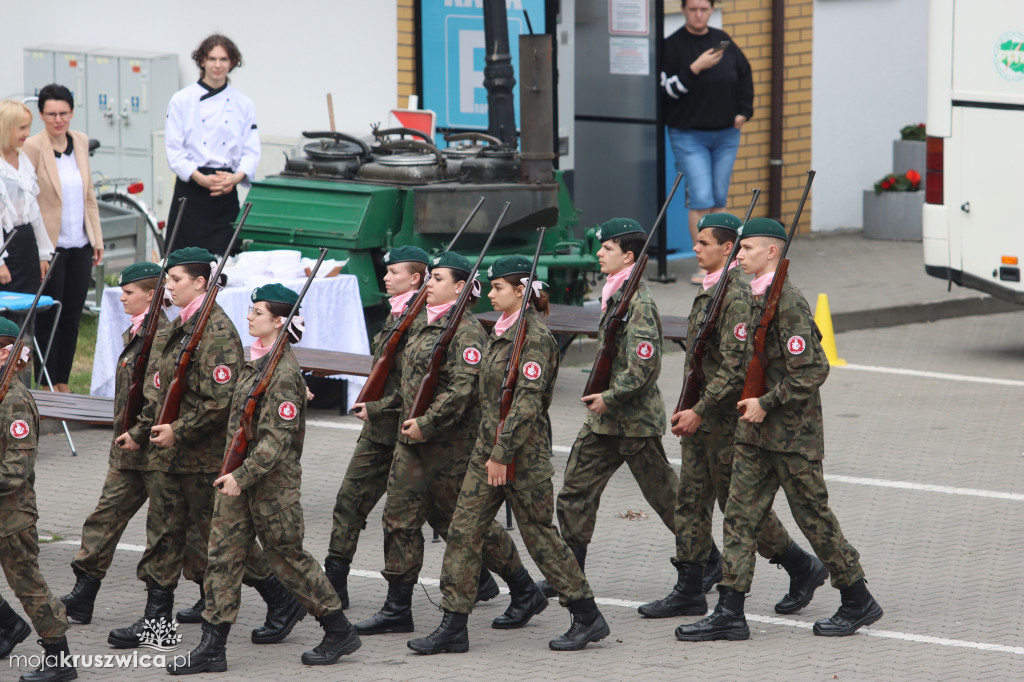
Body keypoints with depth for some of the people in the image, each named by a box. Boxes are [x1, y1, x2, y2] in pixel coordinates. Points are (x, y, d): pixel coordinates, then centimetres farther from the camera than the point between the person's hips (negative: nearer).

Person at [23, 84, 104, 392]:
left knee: (72, 318, 9)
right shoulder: (33, 147, -12)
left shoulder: (81, 142, 7)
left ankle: (63, 383, 18)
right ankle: (48, 387, 10)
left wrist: (97, 239, 13)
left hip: (80, 247, 5)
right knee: (48, 318, 1)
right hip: (50, 248, -5)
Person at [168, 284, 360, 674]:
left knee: (288, 558, 2)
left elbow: (278, 438, -23)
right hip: (241, 478, 9)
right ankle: (212, 648, 6)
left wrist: (243, 476, -25)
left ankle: (340, 632, 18)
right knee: (222, 556, 4)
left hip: (273, 482, -9)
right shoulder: (258, 361, 10)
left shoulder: (284, 373, -18)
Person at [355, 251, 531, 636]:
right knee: (400, 518, 4)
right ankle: (397, 609, 8)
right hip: (413, 440, 9)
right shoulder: (427, 327, 15)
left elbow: (463, 389, -23)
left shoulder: (466, 332, -14)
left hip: (449, 445, -9)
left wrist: (427, 424, -23)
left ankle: (523, 589, 18)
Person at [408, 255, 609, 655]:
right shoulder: (503, 331, 13)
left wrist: (503, 453, -21)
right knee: (463, 529, 2)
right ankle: (453, 626, 3)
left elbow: (528, 400, -20)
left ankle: (588, 617, 13)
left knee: (538, 533, 0)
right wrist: (490, 449, 17)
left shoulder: (535, 335, -14)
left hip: (523, 451, -9)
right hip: (489, 446, 9)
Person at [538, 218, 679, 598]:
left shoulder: (638, 303, -18)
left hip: (635, 421, -9)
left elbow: (644, 366, -25)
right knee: (576, 487, 6)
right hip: (604, 419, 9)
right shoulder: (614, 296, 11)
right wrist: (600, 397, 16)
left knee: (664, 494, 3)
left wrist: (609, 397, -19)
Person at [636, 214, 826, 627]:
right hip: (701, 420, 10)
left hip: (725, 421, -10)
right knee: (691, 501, 8)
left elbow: (735, 366, -23)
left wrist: (699, 411, -21)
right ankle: (689, 591, 11)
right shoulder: (708, 292, 13)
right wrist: (688, 410, 16)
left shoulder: (737, 296, -18)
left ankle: (803, 568, 12)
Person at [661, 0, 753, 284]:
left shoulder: (722, 40, 6)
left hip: (726, 134, 4)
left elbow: (745, 74, 18)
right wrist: (696, 68, -24)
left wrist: (743, 111, 10)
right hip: (689, 135, -4)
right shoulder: (673, 45, -8)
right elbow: (668, 89, -16)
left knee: (719, 199, 9)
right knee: (700, 199, -11)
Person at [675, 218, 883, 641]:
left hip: (793, 436, -9)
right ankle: (730, 613, 4)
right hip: (758, 433, 9)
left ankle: (858, 602, 16)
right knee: (740, 515, 4)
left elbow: (813, 371, -23)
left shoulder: (789, 304, -18)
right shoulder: (759, 299, 11)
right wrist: (751, 403, 12)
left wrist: (767, 403, -18)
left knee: (813, 517, 1)